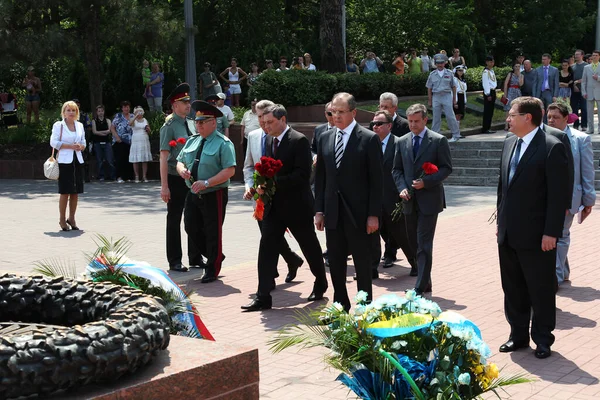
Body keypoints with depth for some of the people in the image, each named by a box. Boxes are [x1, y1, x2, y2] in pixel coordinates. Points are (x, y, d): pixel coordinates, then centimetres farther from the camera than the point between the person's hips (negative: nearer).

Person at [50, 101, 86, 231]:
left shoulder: (80, 126, 14)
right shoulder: (58, 125, -1)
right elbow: (54, 142, -8)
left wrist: (80, 146, -5)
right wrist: (71, 146, -13)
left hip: (77, 161, 5)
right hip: (64, 161, -5)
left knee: (75, 192, 5)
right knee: (65, 192, -5)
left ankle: (71, 218, 16)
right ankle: (62, 219, 6)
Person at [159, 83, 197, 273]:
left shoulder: (191, 124, 9)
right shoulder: (169, 127, -11)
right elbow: (164, 157, -15)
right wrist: (164, 186, -19)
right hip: (176, 179, -6)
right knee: (174, 220, 5)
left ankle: (195, 258, 24)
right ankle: (175, 262, 13)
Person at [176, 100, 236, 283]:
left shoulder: (223, 143, -13)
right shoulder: (192, 141, 9)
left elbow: (229, 170, -20)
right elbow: (180, 161, 16)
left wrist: (206, 183, -27)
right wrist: (182, 169, -9)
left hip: (214, 196, -7)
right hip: (193, 194, 7)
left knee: (213, 233, 3)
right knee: (192, 229, 12)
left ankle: (212, 270, 20)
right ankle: (214, 257, 34)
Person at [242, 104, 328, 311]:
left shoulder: (299, 141, -14)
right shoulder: (269, 141, 10)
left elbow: (302, 174, -21)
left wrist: (275, 182, -25)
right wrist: (263, 184, -2)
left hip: (297, 205, -6)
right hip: (274, 206, 6)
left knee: (310, 248, 11)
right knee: (266, 249, -2)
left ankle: (320, 284, 33)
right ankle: (263, 297, -1)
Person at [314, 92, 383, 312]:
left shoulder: (369, 139, -6)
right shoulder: (325, 138, 9)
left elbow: (377, 180, -8)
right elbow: (320, 177, 12)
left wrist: (374, 215, -12)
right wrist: (319, 210, 5)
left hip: (358, 213, -5)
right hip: (333, 213, 5)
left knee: (362, 264, 5)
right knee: (335, 263, 10)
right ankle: (340, 306, 22)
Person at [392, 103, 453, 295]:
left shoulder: (438, 141, -4)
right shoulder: (402, 142, 9)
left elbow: (446, 168, -5)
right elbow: (397, 169, 14)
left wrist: (426, 182, -17)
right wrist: (402, 187, -4)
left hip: (429, 200, -5)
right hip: (409, 200, 5)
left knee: (424, 244, -8)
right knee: (415, 243, 11)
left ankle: (420, 287, -6)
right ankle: (425, 282, 23)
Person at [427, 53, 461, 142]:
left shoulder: (449, 73, 4)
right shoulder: (432, 74, 6)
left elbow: (453, 87, 8)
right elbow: (429, 89, 9)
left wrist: (454, 99, 6)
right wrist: (430, 101, 6)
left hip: (447, 96, -1)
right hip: (436, 97, 1)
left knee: (450, 116, -4)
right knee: (436, 118, 4)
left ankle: (456, 135, 4)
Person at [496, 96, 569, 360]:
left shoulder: (551, 148, -13)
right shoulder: (509, 143, 10)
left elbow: (558, 194, -15)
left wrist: (551, 232, -17)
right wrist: (501, 221, 14)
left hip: (536, 236, -7)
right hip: (509, 234, 7)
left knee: (541, 290, 5)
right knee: (513, 289, 15)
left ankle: (543, 339, 19)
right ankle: (518, 335, 28)